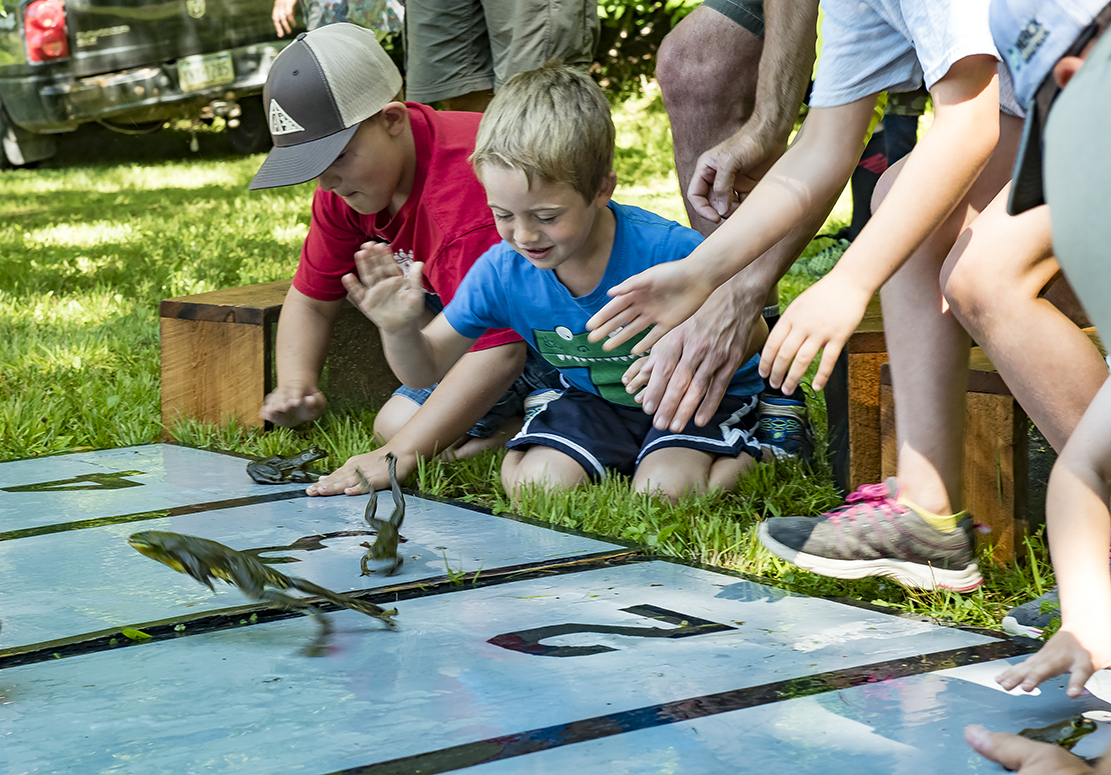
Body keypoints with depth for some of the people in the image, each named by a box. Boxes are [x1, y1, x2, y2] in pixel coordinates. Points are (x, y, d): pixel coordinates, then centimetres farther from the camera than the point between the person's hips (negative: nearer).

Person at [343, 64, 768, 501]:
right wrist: (400, 330, -29)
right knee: (533, 487, -20)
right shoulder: (501, 271, -16)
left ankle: (748, 454, 0)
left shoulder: (666, 252, -30)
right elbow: (425, 371, -5)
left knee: (661, 494, -27)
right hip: (594, 399, 3)